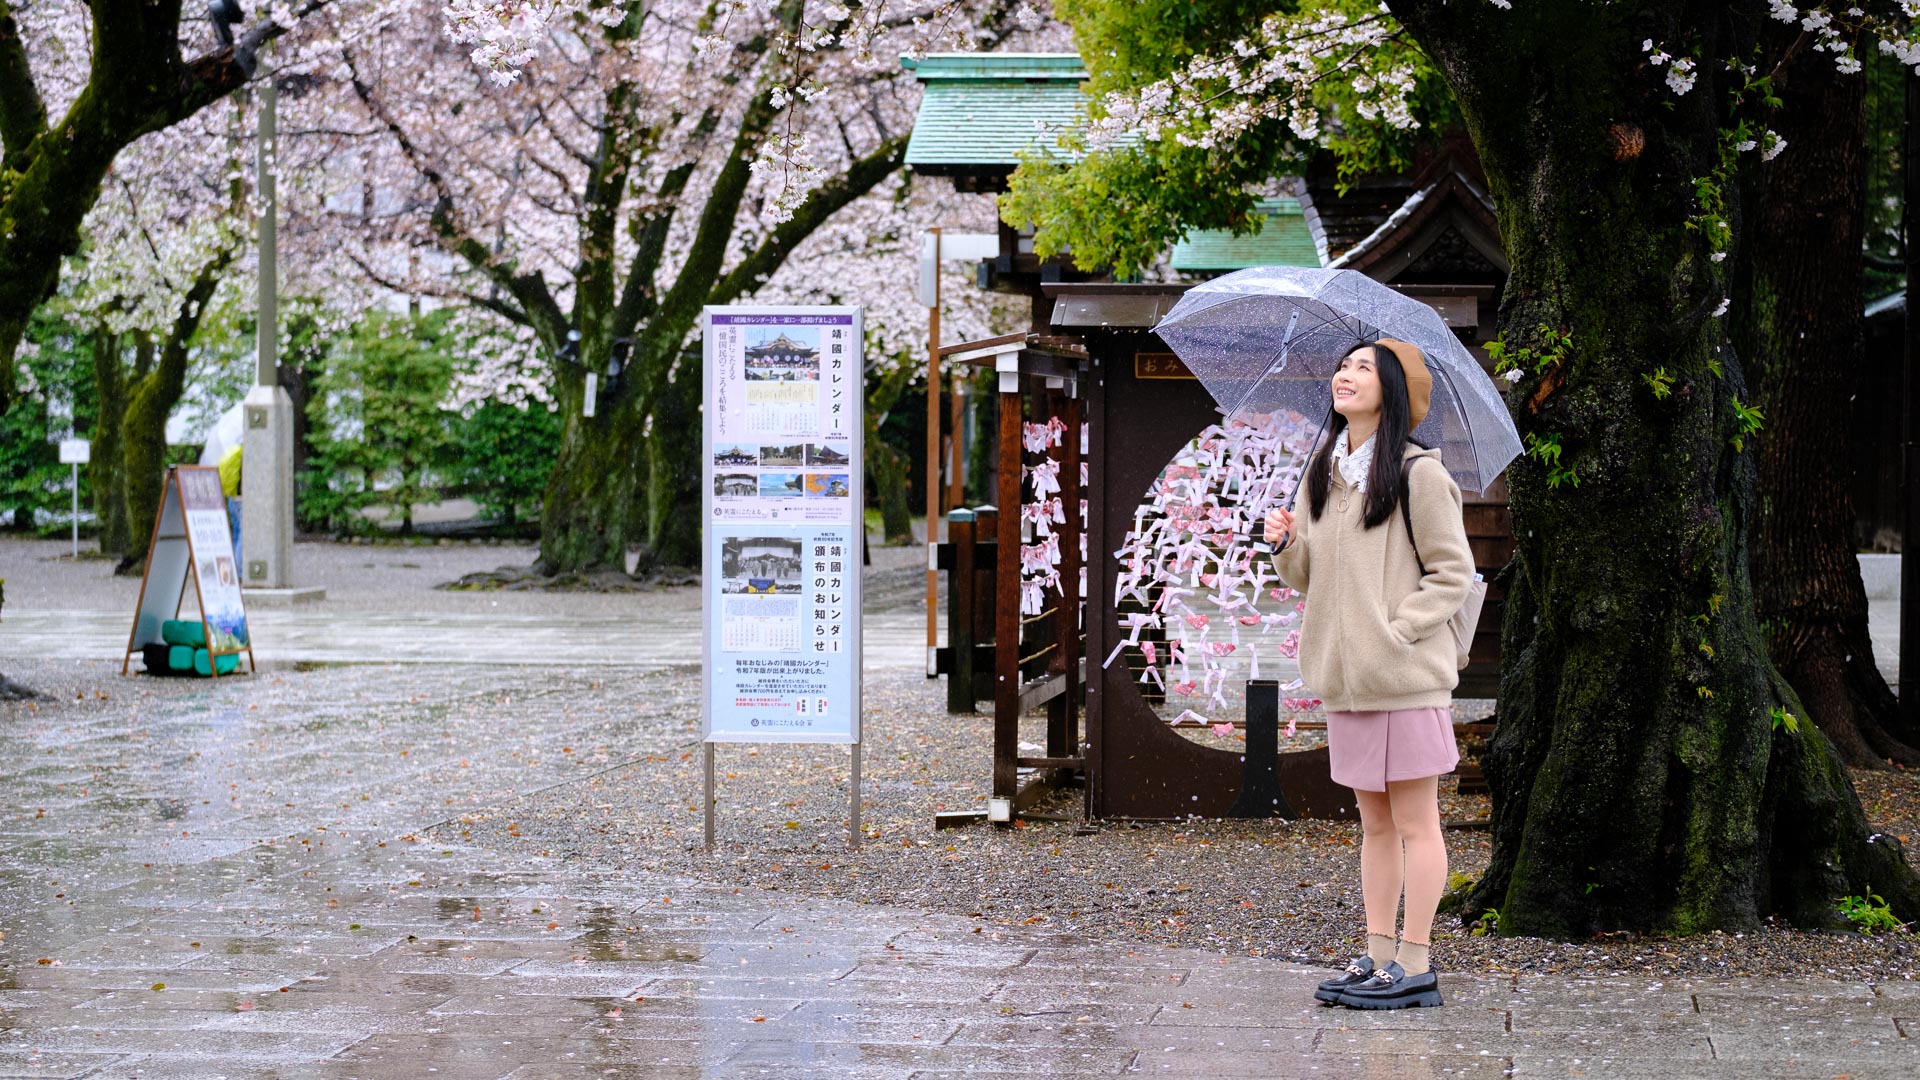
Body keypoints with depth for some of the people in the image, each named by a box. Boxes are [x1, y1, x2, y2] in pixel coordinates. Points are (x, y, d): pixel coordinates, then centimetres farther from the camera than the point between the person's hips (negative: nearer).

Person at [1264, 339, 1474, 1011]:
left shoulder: (1418, 473, -8)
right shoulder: (1326, 471, 12)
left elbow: (1453, 571, -8)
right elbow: (1311, 577, 17)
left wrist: (1396, 630, -17)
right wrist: (1288, 543, -3)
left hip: (1404, 675, -7)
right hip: (1347, 678, 7)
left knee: (1414, 822, -1)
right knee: (1374, 822, 13)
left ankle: (1414, 966, 3)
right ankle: (1377, 958, 18)